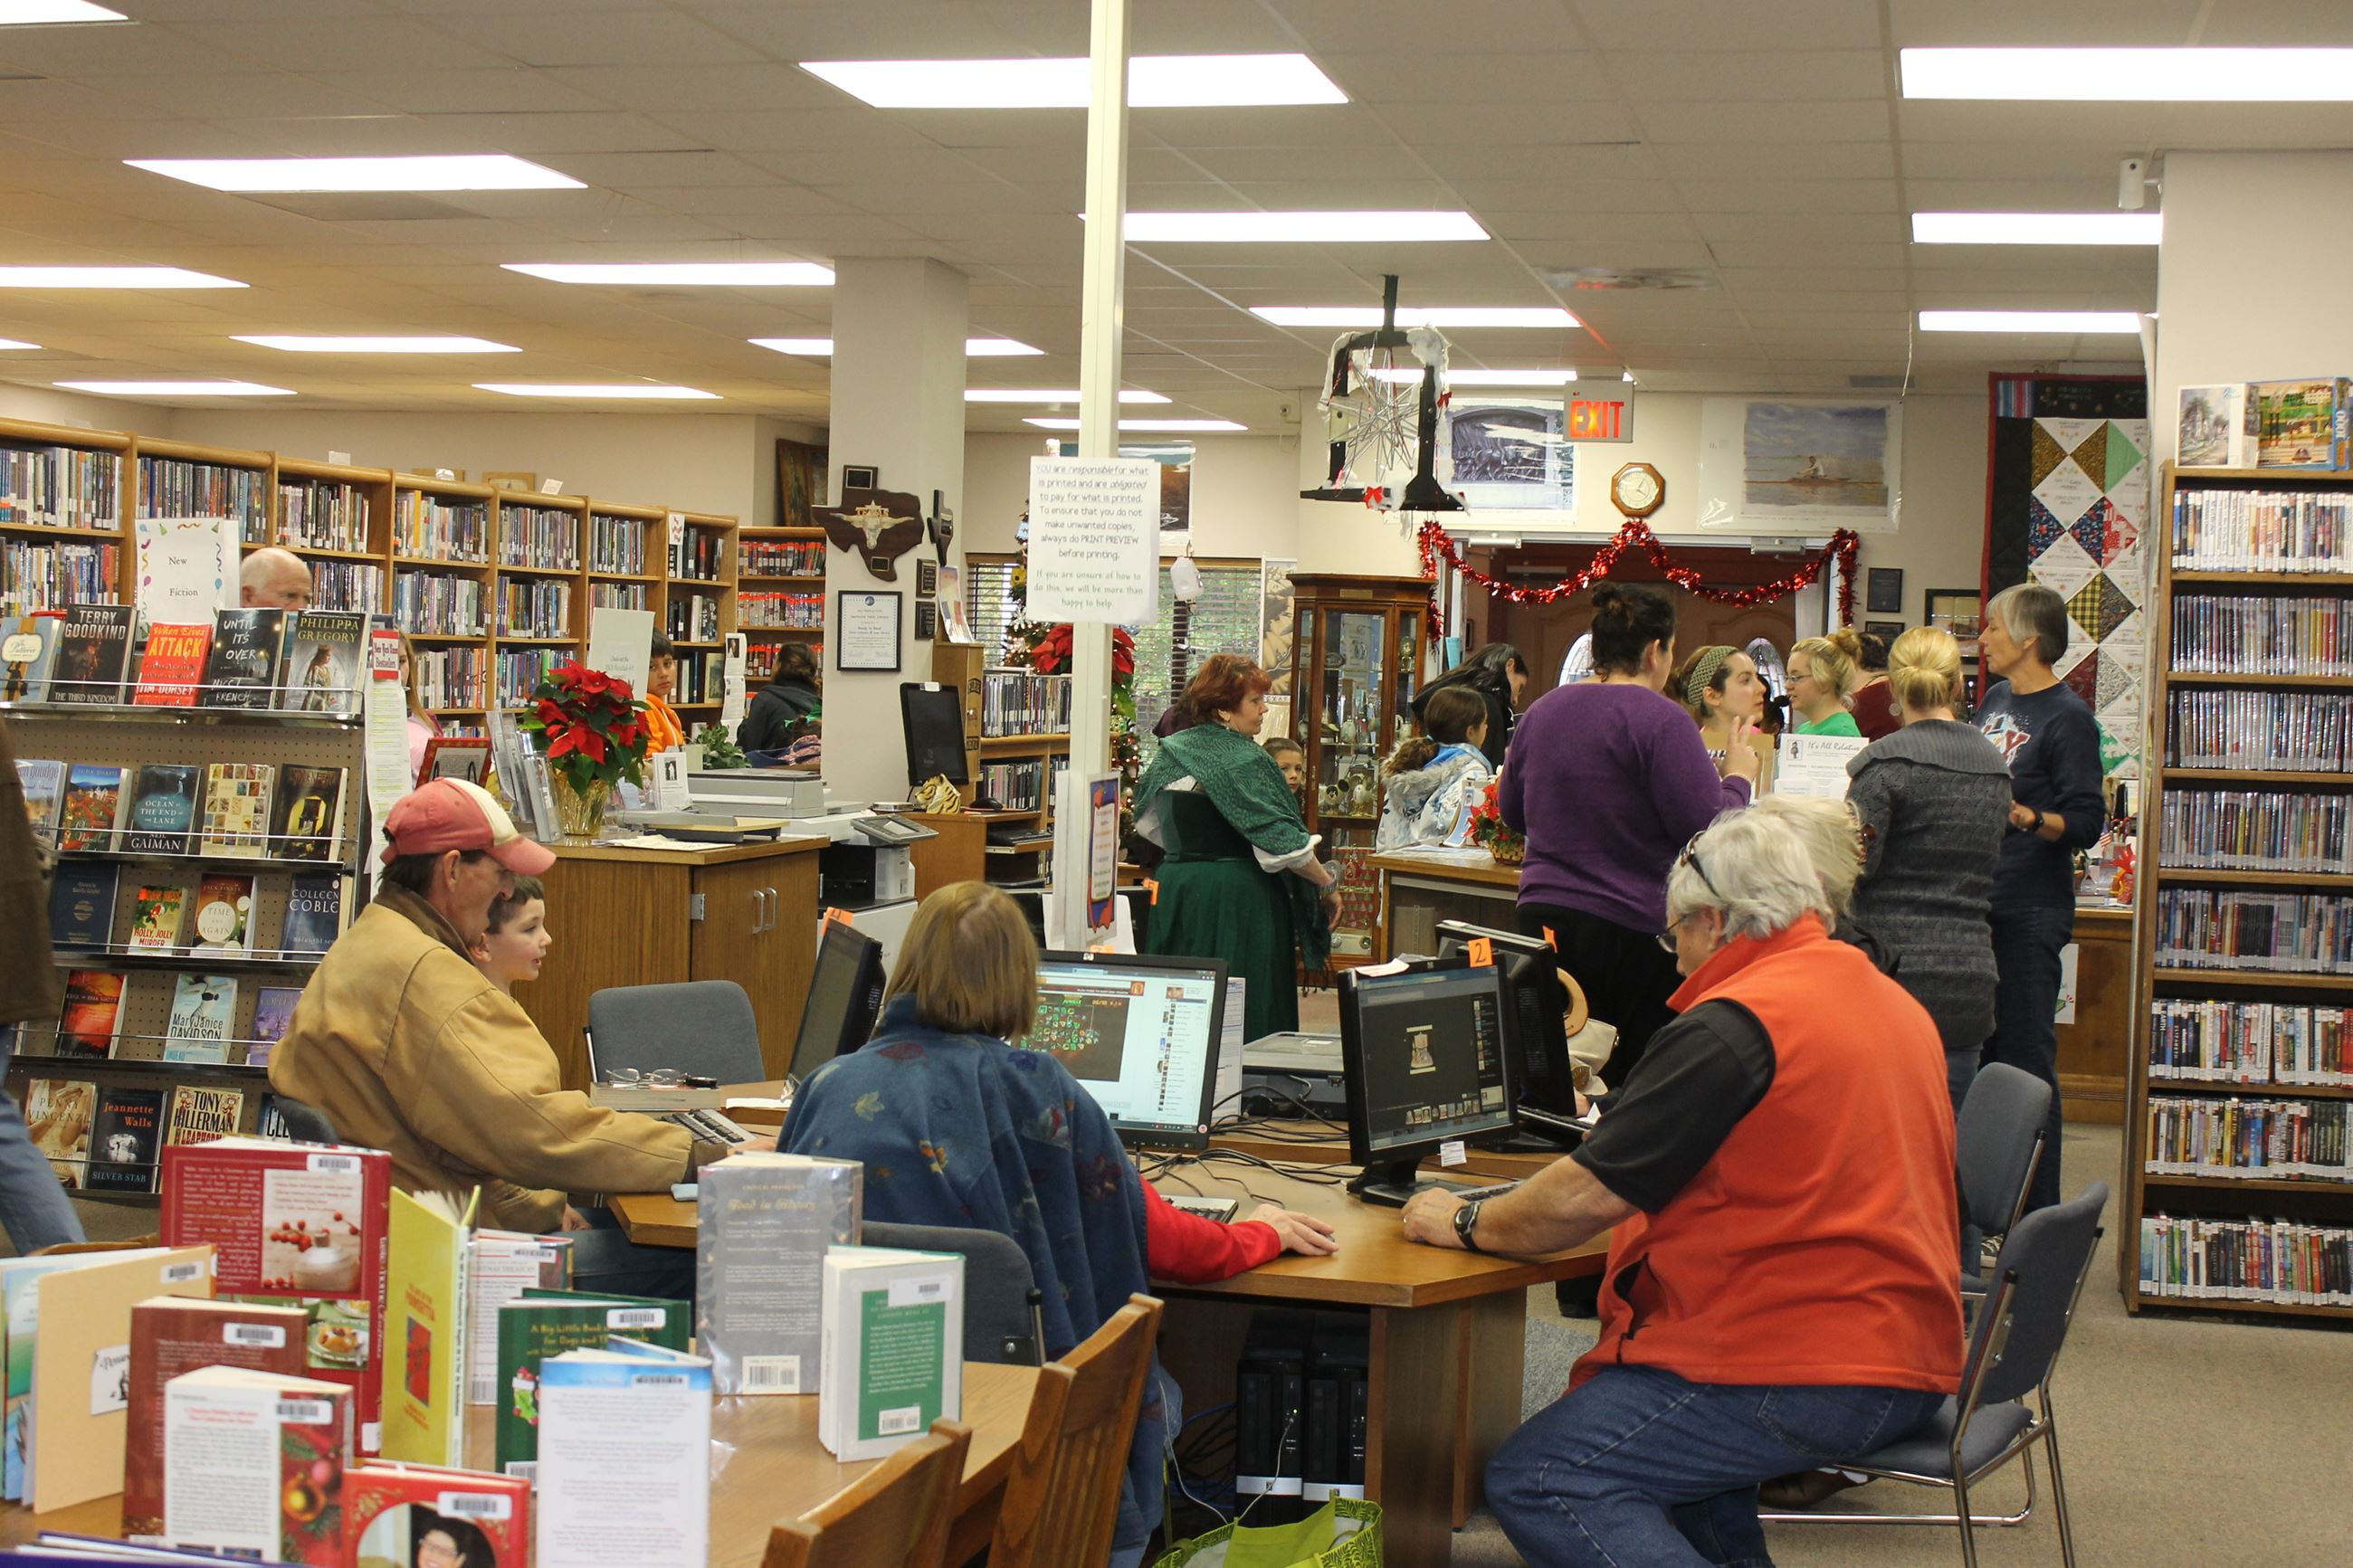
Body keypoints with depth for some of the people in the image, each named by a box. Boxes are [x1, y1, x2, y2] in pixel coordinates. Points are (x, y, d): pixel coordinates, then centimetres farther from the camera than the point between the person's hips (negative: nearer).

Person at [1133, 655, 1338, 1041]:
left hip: (1176, 888, 7)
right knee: (1247, 1011, -2)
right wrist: (1328, 885, -6)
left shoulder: (1170, 752, 6)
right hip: (1238, 899, -7)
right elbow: (1282, 840, -18)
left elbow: (1150, 826, 19)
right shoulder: (1247, 763, -16)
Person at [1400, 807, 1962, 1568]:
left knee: (1535, 1481, -13)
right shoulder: (1894, 1002, 14)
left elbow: (1583, 1199, -15)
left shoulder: (1732, 1027, -15)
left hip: (1807, 1374, -10)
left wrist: (1466, 1223, 2)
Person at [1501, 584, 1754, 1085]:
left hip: (1541, 915, 7)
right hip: (1633, 930, -7)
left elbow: (1512, 811, 22)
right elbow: (1710, 829, -16)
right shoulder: (1659, 720, -13)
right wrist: (1739, 777, 2)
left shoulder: (1542, 711, 10)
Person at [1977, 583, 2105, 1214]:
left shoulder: (2068, 718, -12)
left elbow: (2086, 824, -17)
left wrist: (2025, 817, -33)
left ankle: (2039, 1211, 2)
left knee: (2026, 1063, -5)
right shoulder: (1997, 700, 12)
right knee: (1977, 1053, 14)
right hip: (1976, 901, 9)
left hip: (2030, 912, -8)